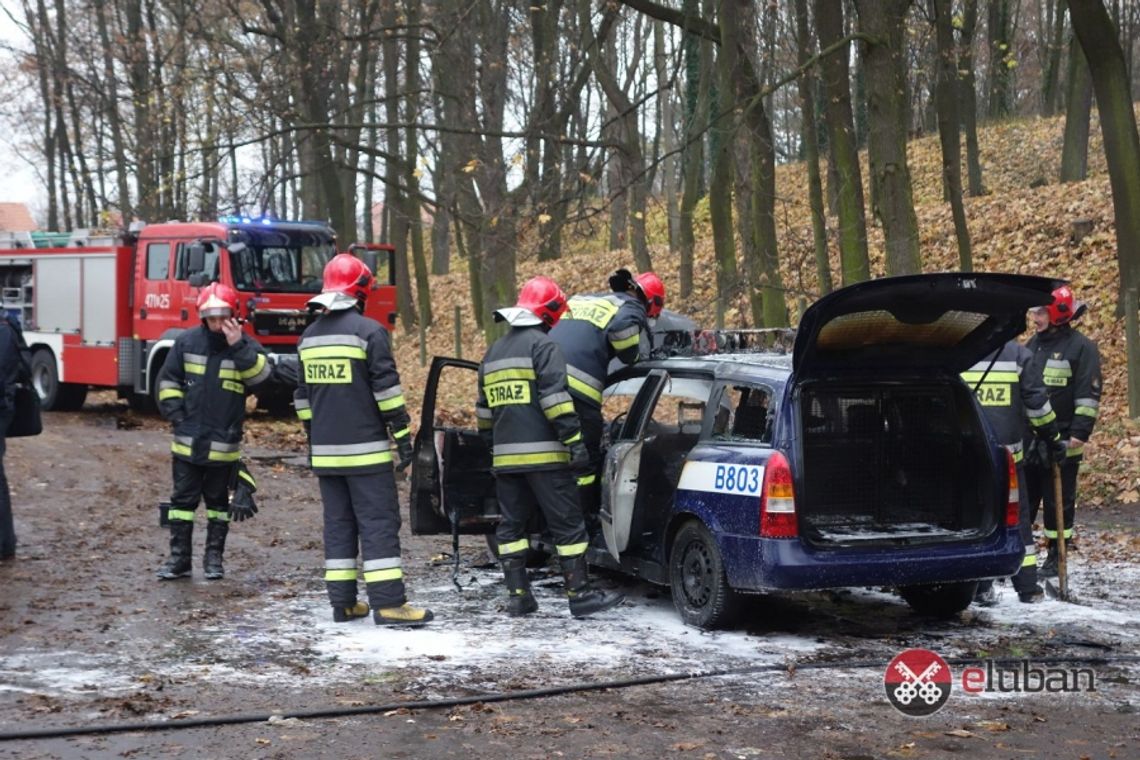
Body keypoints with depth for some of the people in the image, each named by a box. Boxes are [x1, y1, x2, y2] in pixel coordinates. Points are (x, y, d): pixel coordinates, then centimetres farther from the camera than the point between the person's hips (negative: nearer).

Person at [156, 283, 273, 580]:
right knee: (183, 499, 5)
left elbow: (261, 375, -19)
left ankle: (214, 558, 19)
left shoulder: (246, 346, -3)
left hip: (223, 444, -1)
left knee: (218, 501, 11)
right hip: (188, 441, 1)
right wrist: (177, 414, -1)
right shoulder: (187, 342, 0)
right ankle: (179, 558, 11)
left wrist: (238, 347, -26)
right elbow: (168, 380, 7)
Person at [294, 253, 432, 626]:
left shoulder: (309, 336, 12)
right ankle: (388, 604, -10)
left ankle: (343, 602, 10)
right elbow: (386, 388, -13)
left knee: (338, 522, 10)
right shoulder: (368, 331, -10)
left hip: (326, 451, 7)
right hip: (365, 448, -6)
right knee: (379, 522, -6)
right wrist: (402, 434, -8)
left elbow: (303, 395, 17)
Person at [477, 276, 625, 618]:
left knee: (511, 523, 11)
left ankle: (518, 596, 10)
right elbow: (555, 398, -17)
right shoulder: (543, 345, -6)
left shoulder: (493, 353, 19)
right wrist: (574, 441, -18)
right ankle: (579, 594, -3)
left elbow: (484, 409, 24)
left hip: (505, 457, 7)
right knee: (567, 524, -3)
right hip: (542, 454, -7)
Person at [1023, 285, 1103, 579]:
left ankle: (1056, 557, 12)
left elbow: (1089, 395, -10)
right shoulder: (1033, 345, 14)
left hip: (1061, 443, -6)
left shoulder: (1081, 348, -7)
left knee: (1059, 502, 3)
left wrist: (1080, 432, -16)